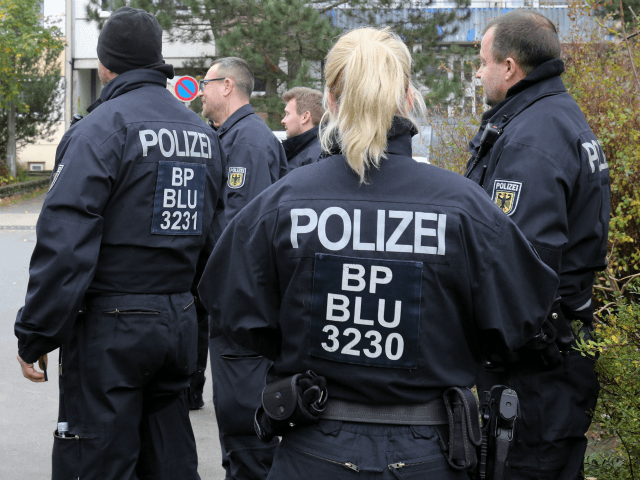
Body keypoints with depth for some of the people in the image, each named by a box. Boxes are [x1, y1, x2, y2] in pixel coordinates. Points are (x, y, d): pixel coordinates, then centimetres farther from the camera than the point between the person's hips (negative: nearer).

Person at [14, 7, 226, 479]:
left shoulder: (101, 129, -13)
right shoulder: (203, 132, 11)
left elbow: (65, 244, -19)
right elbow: (214, 235, 16)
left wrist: (34, 335, -12)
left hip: (110, 330, -7)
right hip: (181, 324, 8)